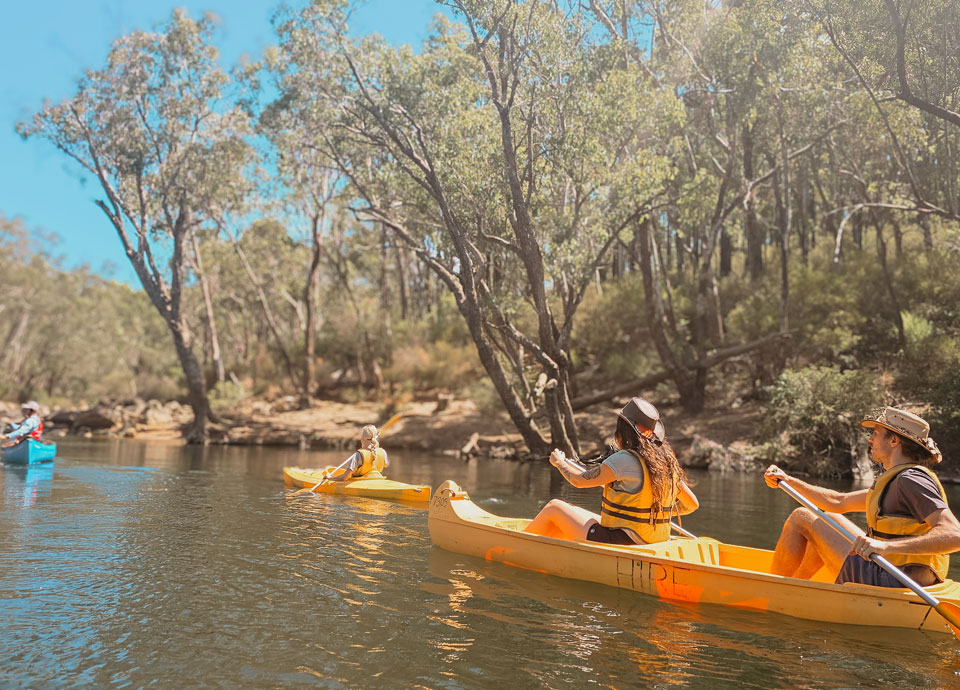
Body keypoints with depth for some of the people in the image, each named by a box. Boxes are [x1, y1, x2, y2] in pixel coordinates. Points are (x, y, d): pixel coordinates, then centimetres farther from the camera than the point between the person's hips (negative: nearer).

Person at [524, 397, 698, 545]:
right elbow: (691, 504, 8)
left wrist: (559, 462, 10)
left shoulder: (624, 460, -19)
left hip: (620, 542, -8)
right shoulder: (667, 459, 1)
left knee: (554, 507, 9)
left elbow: (580, 480, -10)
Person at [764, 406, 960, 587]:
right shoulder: (896, 480, 16)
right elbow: (838, 502, 22)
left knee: (801, 518, -1)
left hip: (887, 582, -10)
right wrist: (788, 481, 19)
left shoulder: (911, 480, -15)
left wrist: (887, 546, -38)